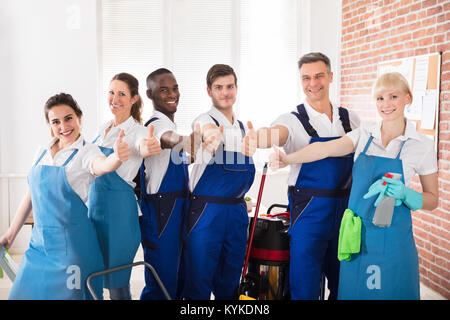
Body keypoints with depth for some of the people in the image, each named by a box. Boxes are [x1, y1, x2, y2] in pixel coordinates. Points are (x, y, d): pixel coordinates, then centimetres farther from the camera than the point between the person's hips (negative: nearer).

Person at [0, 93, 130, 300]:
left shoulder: (87, 152, -9)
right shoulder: (43, 152, 8)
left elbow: (102, 165, -33)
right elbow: (30, 195, 16)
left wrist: (117, 157, -56)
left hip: (71, 242, -5)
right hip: (39, 240, 6)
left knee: (67, 294, 0)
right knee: (26, 293, 10)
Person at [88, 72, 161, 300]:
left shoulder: (136, 131, -13)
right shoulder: (104, 128, 9)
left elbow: (143, 146, -37)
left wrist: (148, 148, -60)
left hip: (118, 206, -7)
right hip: (95, 203, 7)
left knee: (117, 281, 0)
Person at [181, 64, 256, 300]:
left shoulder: (242, 127, 13)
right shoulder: (204, 121, -8)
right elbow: (209, 131, -32)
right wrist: (210, 142, -56)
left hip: (237, 211, 6)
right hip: (206, 209, -6)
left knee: (230, 281, 14)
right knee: (199, 279, -2)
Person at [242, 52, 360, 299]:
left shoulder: (351, 120, 7)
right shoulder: (293, 121, -7)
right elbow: (274, 133, -28)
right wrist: (254, 138, -51)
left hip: (345, 210, 4)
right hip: (309, 211, -4)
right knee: (305, 289, -1)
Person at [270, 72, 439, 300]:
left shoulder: (421, 146, -2)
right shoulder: (365, 134, 4)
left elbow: (432, 199, 4)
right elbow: (326, 148, -12)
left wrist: (404, 194, -17)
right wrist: (287, 159, -28)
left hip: (391, 237, -2)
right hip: (355, 232, 3)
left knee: (390, 292, 4)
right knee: (351, 291, 10)